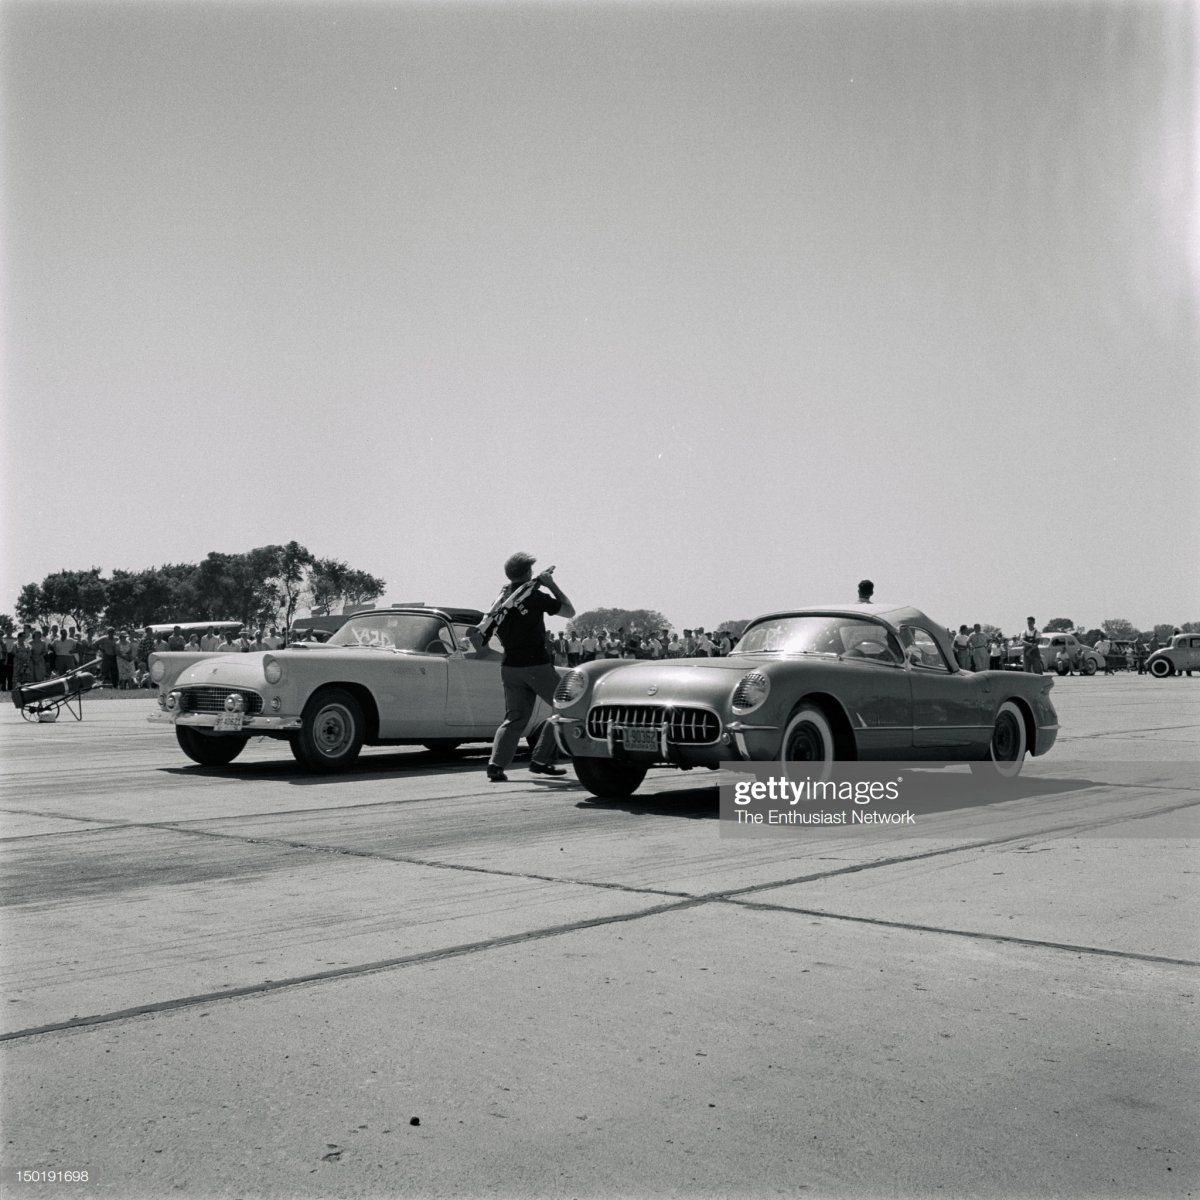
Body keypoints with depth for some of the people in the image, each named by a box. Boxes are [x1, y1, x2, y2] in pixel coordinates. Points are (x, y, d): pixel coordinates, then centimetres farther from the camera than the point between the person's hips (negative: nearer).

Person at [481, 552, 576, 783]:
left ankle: (496, 764, -9)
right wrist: (551, 585, 6)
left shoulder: (502, 597, 8)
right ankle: (541, 760, 5)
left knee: (514, 718, 10)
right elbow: (570, 611, -1)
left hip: (509, 666, 6)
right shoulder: (535, 596, -9)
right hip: (536, 664, -6)